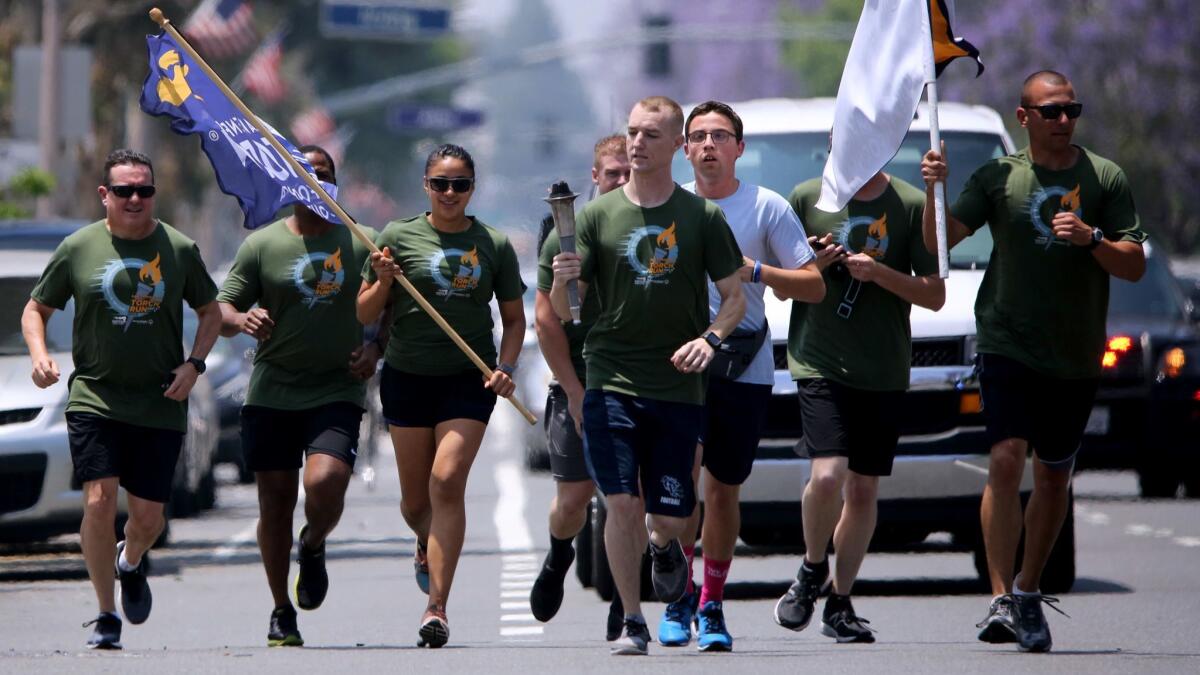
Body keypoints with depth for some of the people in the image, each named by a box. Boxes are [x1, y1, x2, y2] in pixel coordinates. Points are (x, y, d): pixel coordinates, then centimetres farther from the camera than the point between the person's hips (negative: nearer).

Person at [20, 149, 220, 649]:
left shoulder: (179, 250, 2)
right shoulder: (77, 249, 1)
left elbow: (210, 312, 14)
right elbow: (36, 309, 11)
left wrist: (194, 364, -2)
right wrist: (39, 356, -8)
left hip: (160, 404, 1)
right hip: (94, 398, -1)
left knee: (148, 515, 3)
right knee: (99, 500, -15)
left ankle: (131, 561, 40)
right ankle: (106, 615, -1)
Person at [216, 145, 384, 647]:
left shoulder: (363, 244, 6)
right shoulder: (261, 245, 4)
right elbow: (221, 312, 3)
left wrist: (375, 349, -4)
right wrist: (241, 318, -20)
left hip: (337, 393, -1)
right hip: (272, 394, 1)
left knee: (325, 484, -22)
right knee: (275, 502, 3)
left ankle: (314, 546, 13)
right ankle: (282, 615, 18)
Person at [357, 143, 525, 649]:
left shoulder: (494, 245, 3)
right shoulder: (399, 236, 1)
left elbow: (514, 319, 11)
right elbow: (364, 314, 4)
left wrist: (506, 368, -6)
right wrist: (383, 281, -16)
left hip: (469, 380, -1)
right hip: (408, 377, 1)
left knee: (447, 483, -17)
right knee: (415, 499, 8)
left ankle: (437, 607, -17)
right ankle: (426, 545, 46)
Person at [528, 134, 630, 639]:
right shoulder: (567, 236, -3)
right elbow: (546, 320, -4)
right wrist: (577, 393, -9)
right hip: (580, 384, -1)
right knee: (573, 499, -1)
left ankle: (623, 606, 3)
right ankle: (558, 559, 32)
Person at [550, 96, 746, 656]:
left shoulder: (702, 216, 3)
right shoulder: (598, 215, 3)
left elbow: (735, 297, 7)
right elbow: (561, 314, 4)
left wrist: (710, 338, -13)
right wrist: (562, 280, -19)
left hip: (678, 385, 0)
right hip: (611, 383, 0)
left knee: (670, 516, 2)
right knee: (622, 503, -11)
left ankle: (663, 549, 39)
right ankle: (631, 623, 3)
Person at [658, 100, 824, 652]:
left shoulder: (768, 208, 2)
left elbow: (814, 287, 0)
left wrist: (755, 270, -14)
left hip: (746, 367, 0)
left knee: (724, 488, 6)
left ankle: (712, 607, 20)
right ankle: (680, 595, -5)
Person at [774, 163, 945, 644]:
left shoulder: (911, 206, 1)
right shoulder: (807, 198, 2)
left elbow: (935, 295, 1)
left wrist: (879, 272, -13)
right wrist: (813, 265, -9)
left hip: (884, 371, 1)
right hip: (819, 364, -1)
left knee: (863, 488, 6)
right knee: (828, 474, -18)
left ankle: (840, 602, 19)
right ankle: (812, 570, 7)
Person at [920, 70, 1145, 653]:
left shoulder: (1105, 179, 3)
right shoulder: (999, 178, 3)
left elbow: (1135, 267, 1)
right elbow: (939, 242, -2)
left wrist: (1091, 239, -17)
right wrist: (935, 190, -19)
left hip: (1076, 358, 2)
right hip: (1007, 345, -2)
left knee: (1054, 476, 10)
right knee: (1006, 461, -18)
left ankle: (1029, 592, 26)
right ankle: (1002, 600, -21)